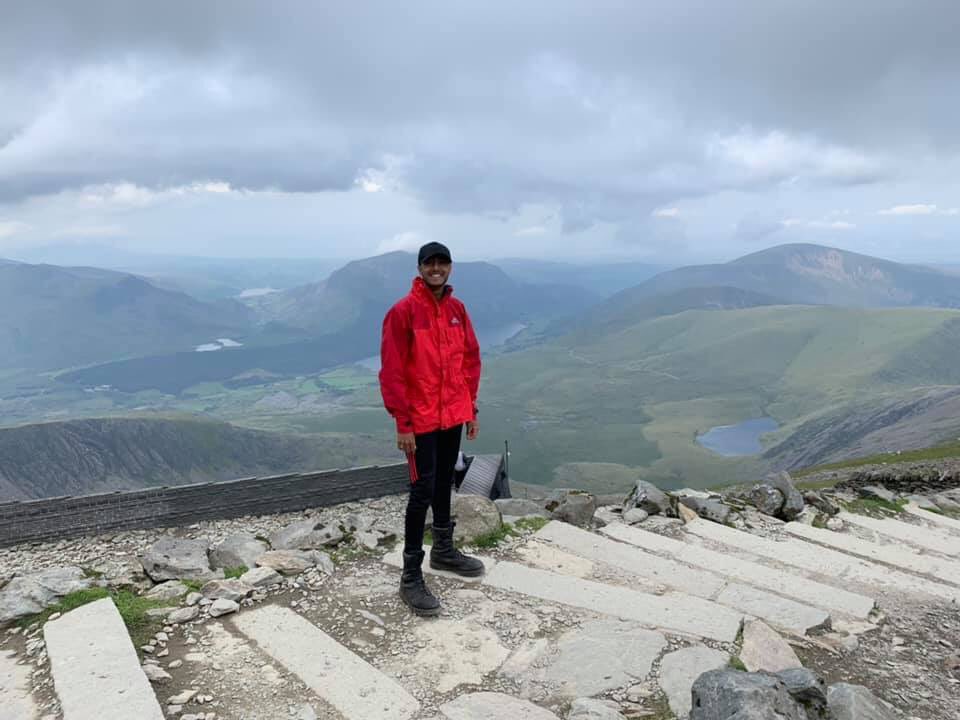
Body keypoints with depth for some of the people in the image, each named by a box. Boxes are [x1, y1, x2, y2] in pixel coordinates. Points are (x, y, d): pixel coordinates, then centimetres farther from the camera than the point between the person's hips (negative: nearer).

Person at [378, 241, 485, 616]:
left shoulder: (457, 309, 7)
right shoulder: (403, 311, -12)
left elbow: (471, 359, 13)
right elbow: (392, 371, -14)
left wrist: (471, 408, 11)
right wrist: (402, 423, -16)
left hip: (453, 416, 6)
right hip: (422, 420, -6)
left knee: (445, 483, 19)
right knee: (423, 491, -4)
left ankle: (444, 550, 37)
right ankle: (411, 577, 6)